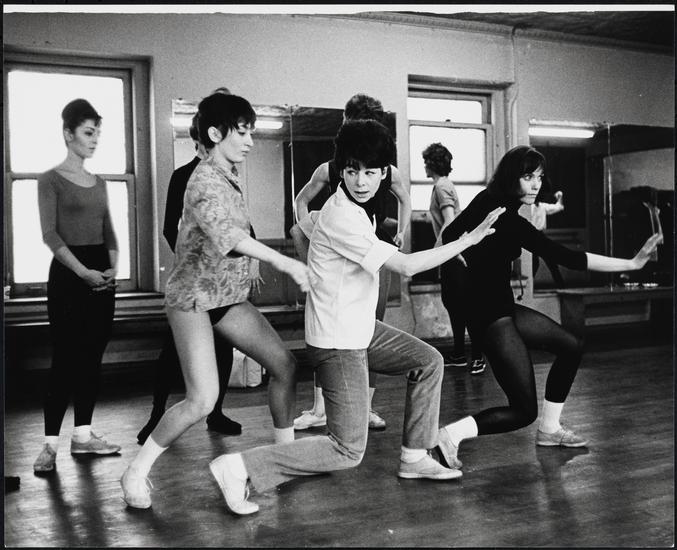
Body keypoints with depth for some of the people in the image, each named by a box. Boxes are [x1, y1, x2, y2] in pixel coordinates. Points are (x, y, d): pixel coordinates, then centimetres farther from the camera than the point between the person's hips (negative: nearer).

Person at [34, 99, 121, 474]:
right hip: (68, 274, -6)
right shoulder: (51, 180, -3)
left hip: (101, 275, 6)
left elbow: (109, 232, 13)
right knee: (65, 358, -7)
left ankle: (83, 435, 14)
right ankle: (51, 443, -2)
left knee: (92, 357, 7)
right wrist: (82, 271, -19)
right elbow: (50, 234, -11)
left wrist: (113, 267, -4)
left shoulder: (98, 183, 15)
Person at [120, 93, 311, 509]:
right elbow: (224, 231, -37)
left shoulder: (230, 177, 9)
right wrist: (283, 261, -45)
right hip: (194, 297, -9)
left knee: (285, 365, 1)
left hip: (230, 295, 9)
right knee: (202, 400, -16)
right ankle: (137, 471, 1)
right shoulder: (206, 179, -19)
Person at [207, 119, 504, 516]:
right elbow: (407, 266, -26)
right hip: (338, 342, -10)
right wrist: (469, 239, -21)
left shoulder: (339, 208, 5)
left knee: (428, 361, 17)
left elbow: (301, 227, 24)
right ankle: (240, 468, -8)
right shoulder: (343, 219, -25)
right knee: (348, 451, -7)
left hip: (360, 329, 10)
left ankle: (414, 457, 23)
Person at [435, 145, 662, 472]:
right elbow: (566, 258, -27)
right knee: (523, 410, -5)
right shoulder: (511, 223, -25)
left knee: (570, 347, 17)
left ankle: (549, 429, 25)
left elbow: (448, 236, 13)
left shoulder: (486, 201, 1)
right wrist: (633, 264, -25)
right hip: (492, 314, -10)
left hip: (499, 306, 10)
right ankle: (451, 435, -8)